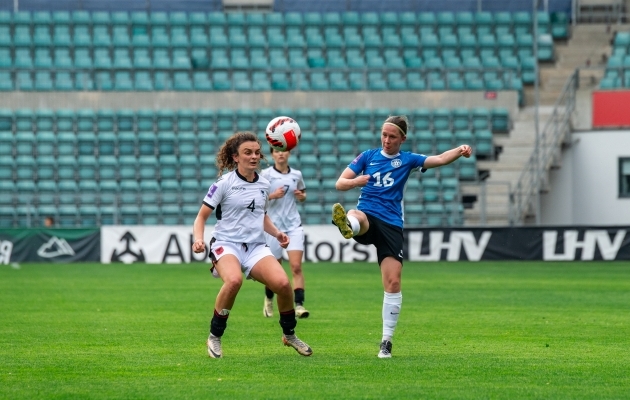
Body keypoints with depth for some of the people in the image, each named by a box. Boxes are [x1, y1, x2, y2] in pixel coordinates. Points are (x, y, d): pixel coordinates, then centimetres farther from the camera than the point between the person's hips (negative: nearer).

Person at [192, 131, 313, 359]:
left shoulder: (264, 185, 11)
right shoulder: (224, 184, -5)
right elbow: (202, 216, -1)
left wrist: (276, 233, 10)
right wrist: (198, 239, -19)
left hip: (256, 247, 5)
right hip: (226, 244, -5)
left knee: (282, 283, -22)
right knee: (234, 280, -38)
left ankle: (289, 334, 6)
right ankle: (214, 337, -18)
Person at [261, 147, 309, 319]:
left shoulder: (296, 175, 7)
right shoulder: (265, 174, -3)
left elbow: (302, 195, 23)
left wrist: (301, 196, 0)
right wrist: (273, 195, -20)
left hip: (294, 225, 2)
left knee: (296, 266, -13)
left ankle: (299, 305, -18)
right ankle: (268, 300, 33)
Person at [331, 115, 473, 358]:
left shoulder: (407, 160, 12)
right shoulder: (368, 156, 12)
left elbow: (440, 159, 0)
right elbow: (340, 183, 8)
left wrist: (460, 151, -20)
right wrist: (355, 181, -14)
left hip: (391, 225, 0)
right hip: (367, 217, 0)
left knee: (393, 283, -7)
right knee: (355, 216, -38)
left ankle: (386, 341, 2)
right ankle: (347, 225, -77)